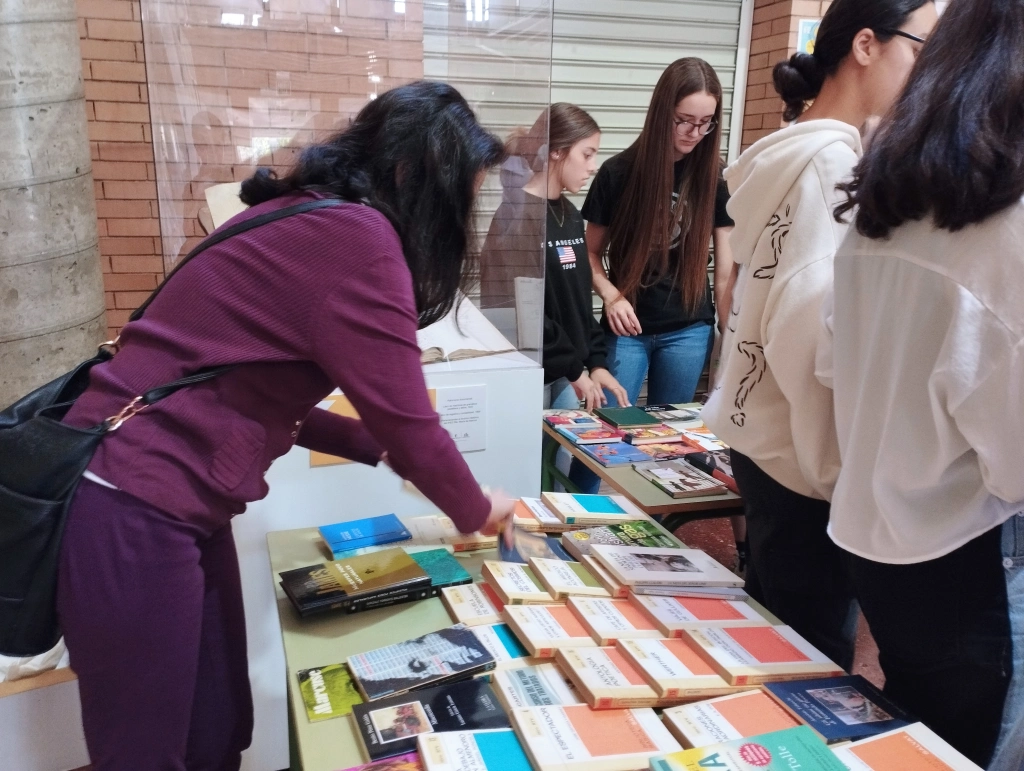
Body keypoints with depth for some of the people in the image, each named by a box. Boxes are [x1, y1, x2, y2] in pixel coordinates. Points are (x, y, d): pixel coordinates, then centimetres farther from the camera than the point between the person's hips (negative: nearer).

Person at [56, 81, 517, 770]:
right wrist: (476, 511, 4)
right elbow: (406, 416, -14)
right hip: (132, 515, -9)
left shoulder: (307, 220, 12)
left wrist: (379, 450, 18)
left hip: (170, 501, 9)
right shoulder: (357, 236, -18)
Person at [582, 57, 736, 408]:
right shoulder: (618, 172, -4)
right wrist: (610, 295, -14)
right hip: (627, 328, -1)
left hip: (689, 330, 1)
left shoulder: (713, 179, 0)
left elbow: (725, 271, 1)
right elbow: (591, 252, 3)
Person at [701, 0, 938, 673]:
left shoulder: (793, 150, 15)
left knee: (775, 644, 22)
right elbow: (810, 321, -23)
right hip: (806, 454, -9)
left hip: (769, 439, 9)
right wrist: (838, 466, -18)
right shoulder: (830, 157, -15)